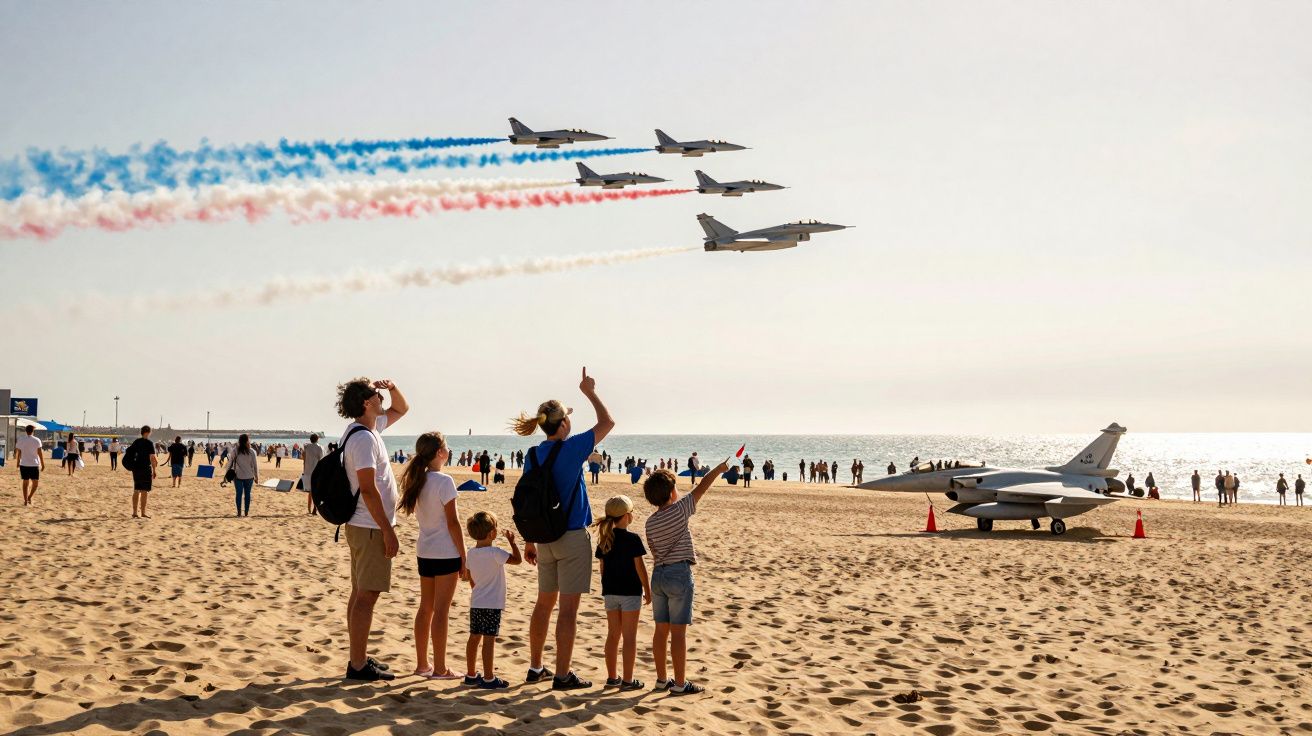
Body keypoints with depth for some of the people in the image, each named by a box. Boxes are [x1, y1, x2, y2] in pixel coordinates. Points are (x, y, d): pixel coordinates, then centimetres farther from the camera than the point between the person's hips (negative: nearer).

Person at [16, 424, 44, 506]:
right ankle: (29, 497, -4)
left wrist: (18, 462, 16)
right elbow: (40, 453, -6)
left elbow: (18, 452, 4)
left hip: (23, 464, 3)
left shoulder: (20, 440, 1)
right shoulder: (37, 440, -6)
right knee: (35, 482, 10)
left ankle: (25, 500, 7)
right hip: (34, 464, -3)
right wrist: (43, 464, 1)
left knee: (25, 482, 9)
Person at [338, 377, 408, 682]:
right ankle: (358, 665, -3)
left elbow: (401, 409, 27)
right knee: (367, 596, -6)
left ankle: (359, 658, 22)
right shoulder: (364, 438, -19)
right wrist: (388, 531, -21)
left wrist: (393, 387, 6)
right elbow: (368, 489, -23)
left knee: (360, 593, 14)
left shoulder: (368, 428, 11)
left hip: (364, 527, 10)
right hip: (371, 527, -10)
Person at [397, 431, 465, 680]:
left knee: (425, 608, 14)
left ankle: (422, 664, 21)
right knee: (441, 610, -2)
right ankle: (439, 668, 2)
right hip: (446, 553, -7)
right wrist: (464, 558, -10)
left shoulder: (417, 480, 6)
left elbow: (421, 515, 10)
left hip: (424, 552, 7)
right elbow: (453, 522, -15)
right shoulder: (444, 481, -15)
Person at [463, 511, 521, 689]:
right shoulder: (495, 553, -17)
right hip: (492, 605, -7)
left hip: (475, 603, 7)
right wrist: (512, 541, -6)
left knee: (474, 638, 14)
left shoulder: (471, 553, 5)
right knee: (489, 640, -5)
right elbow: (517, 559, -16)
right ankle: (488, 678, -3)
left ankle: (471, 675, 23)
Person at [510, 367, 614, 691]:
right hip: (573, 536, -6)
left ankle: (536, 667, 26)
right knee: (568, 607, -2)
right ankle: (562, 675, 1)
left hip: (545, 539, 7)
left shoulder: (533, 455, 4)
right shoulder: (570, 448, -13)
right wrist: (590, 392, 9)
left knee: (544, 602, 17)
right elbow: (607, 423, -3)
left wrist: (529, 541, 16)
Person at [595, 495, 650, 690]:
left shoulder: (604, 539, 4)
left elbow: (603, 566, 9)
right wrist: (648, 590, -1)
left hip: (610, 592, 6)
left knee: (613, 634, 13)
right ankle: (627, 680, 2)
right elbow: (640, 567, -11)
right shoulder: (632, 539, -14)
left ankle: (612, 676, 19)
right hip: (630, 592, -6)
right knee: (629, 637, 1)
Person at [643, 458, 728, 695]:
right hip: (679, 574, -6)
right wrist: (719, 469, 10)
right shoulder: (680, 510, -10)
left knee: (661, 630, 12)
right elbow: (701, 489, -2)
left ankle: (661, 679, 19)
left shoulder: (650, 522, 5)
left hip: (658, 575, 6)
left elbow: (655, 552, 11)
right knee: (678, 632, -2)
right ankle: (680, 683, 2)